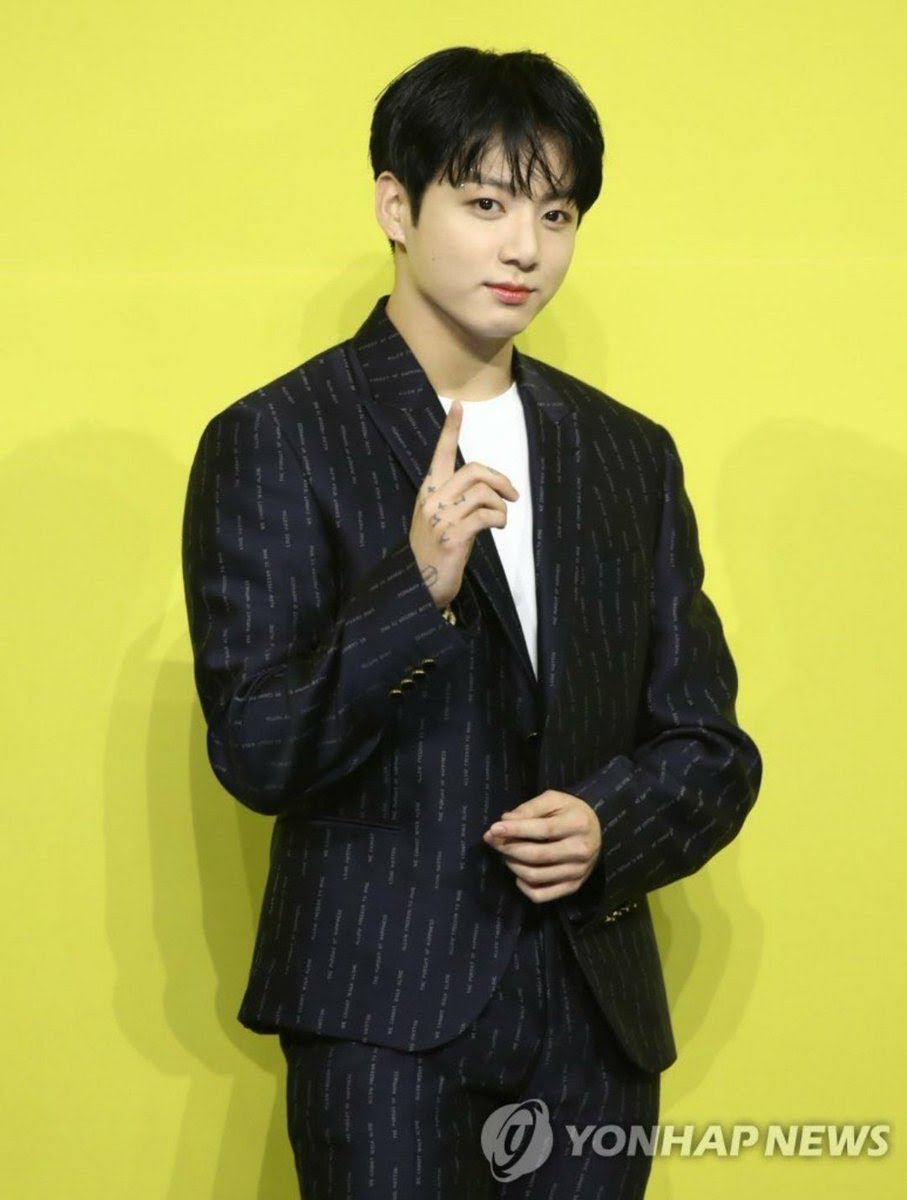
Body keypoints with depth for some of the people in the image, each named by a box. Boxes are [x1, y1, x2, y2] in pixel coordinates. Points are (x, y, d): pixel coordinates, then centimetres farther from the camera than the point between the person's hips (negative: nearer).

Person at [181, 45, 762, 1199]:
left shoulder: (630, 453, 12)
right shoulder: (273, 442, -3)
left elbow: (710, 745, 13)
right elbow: (254, 756, -9)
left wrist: (611, 829, -8)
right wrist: (415, 589, -23)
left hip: (597, 1016, 4)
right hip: (385, 1010, -4)